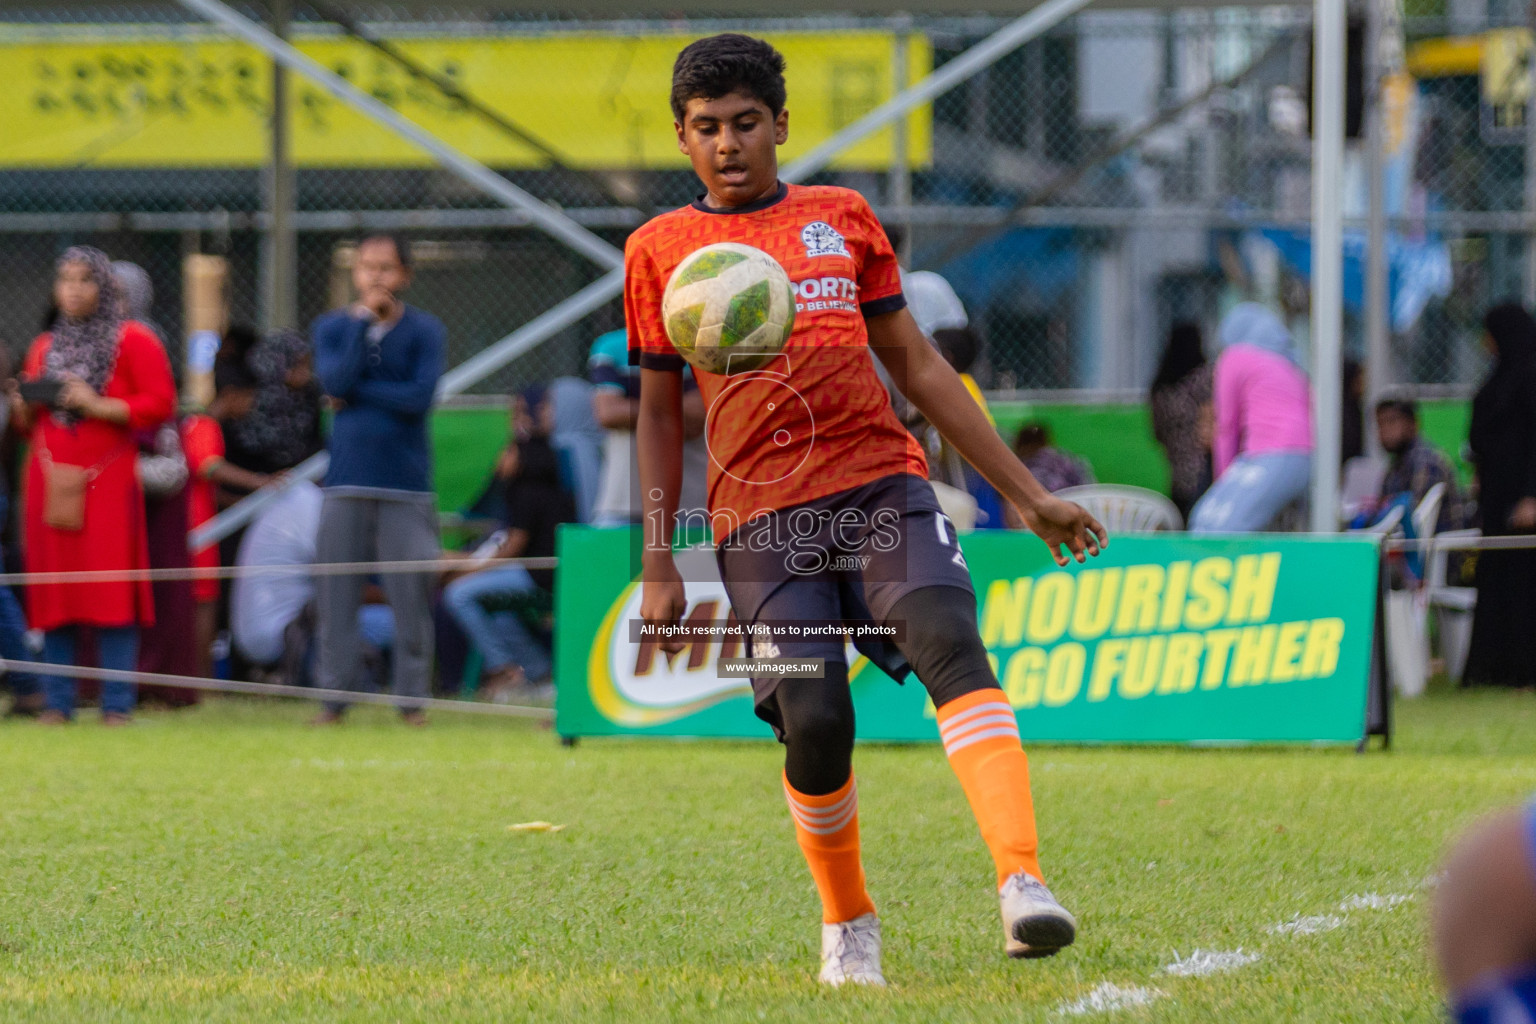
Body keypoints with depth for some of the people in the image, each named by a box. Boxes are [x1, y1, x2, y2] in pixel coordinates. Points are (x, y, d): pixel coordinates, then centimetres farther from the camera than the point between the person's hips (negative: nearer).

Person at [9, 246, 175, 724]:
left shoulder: (132, 341, 4)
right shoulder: (45, 348, 18)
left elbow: (160, 402, -5)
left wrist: (98, 406, -13)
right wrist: (23, 410, 1)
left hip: (107, 481, -4)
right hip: (51, 481, 4)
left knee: (112, 593, -8)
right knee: (53, 594, 0)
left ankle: (117, 705, -7)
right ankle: (58, 702, 3)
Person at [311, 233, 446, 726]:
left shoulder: (424, 329, 3)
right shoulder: (332, 327, 8)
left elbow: (421, 396, -11)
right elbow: (336, 380, -10)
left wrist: (357, 393, -9)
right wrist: (363, 320, -10)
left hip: (405, 480, -2)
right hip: (347, 479, 2)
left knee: (410, 593, -3)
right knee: (336, 593, 1)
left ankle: (412, 697, 5)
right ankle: (333, 694, 7)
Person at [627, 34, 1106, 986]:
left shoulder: (843, 218, 16)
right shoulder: (660, 249, 12)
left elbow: (917, 364, 19)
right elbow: (660, 411, 17)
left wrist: (1029, 494, 18)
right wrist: (658, 564, 9)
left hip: (884, 485, 1)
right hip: (761, 520, -1)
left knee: (950, 640, -26)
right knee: (815, 722, -15)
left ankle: (1023, 883, -38)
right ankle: (848, 923, 13)